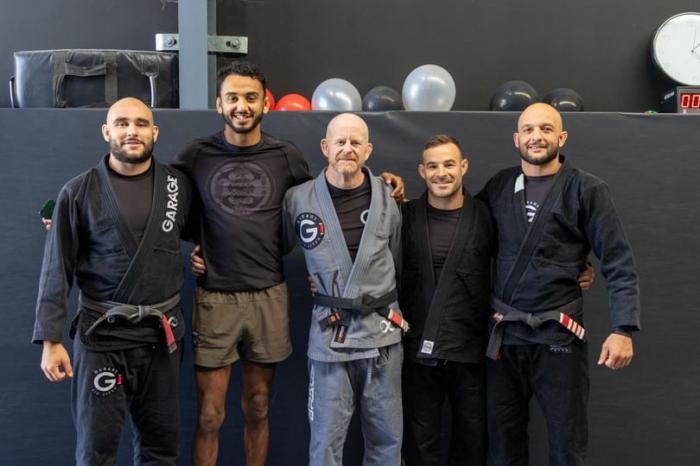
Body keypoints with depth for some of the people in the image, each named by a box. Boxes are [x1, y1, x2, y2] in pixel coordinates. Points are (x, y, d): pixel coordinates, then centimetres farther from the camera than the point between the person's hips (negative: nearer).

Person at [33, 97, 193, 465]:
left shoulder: (177, 185, 3)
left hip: (162, 333, 3)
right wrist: (50, 340, -10)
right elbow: (57, 270, -6)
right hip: (102, 334, -3)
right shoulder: (78, 193, -5)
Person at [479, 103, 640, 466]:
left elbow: (619, 263, -6)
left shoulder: (586, 190, -4)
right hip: (503, 334, 3)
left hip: (558, 335, -3)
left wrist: (624, 329, -16)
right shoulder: (499, 186, 7)